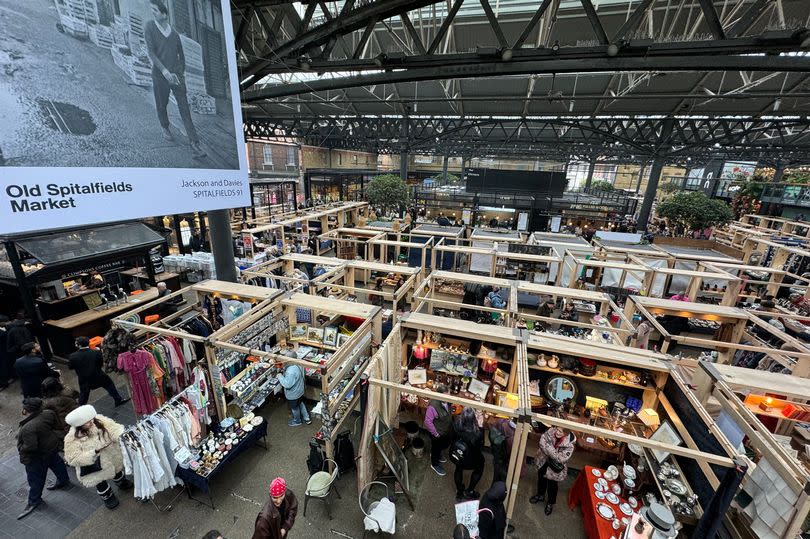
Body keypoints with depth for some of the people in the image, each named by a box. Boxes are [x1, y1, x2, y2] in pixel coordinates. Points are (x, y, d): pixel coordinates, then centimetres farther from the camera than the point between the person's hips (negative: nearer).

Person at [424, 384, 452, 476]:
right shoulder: (433, 405, -37)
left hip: (446, 431, 7)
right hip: (438, 433, -7)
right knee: (436, 447, 18)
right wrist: (435, 433, -19)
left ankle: (437, 455, 57)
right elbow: (428, 422, -29)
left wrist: (451, 426, 11)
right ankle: (435, 464, 45)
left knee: (446, 444, 28)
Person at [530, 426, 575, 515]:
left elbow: (560, 458, -33)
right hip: (543, 463, 3)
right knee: (541, 480, 27)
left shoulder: (569, 446, -29)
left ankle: (550, 503, 49)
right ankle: (540, 495, 55)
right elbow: (542, 442, -17)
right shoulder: (550, 432, -22)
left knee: (552, 486, 21)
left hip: (554, 469, -3)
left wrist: (548, 447, -40)